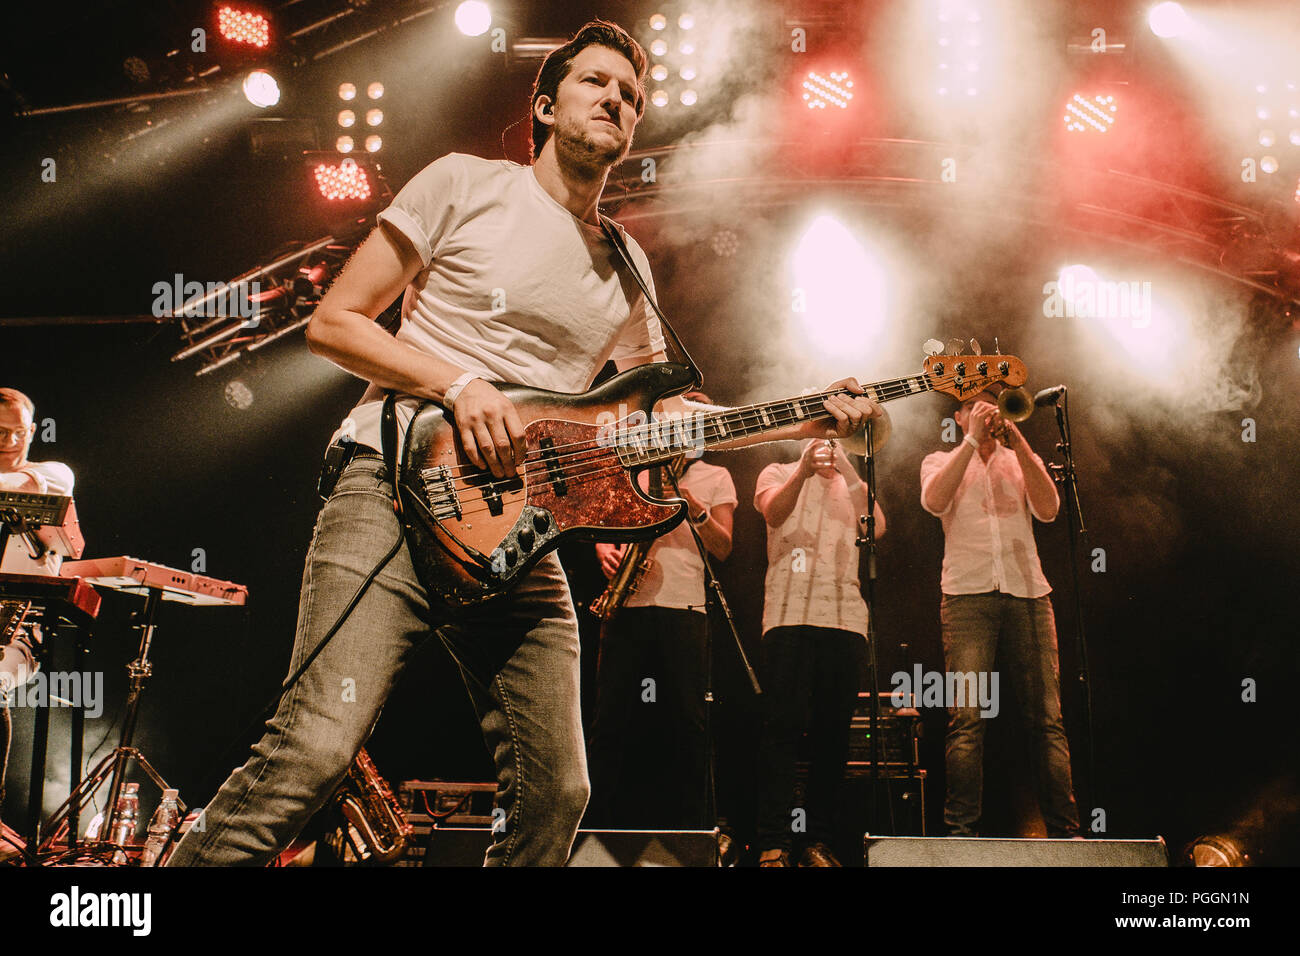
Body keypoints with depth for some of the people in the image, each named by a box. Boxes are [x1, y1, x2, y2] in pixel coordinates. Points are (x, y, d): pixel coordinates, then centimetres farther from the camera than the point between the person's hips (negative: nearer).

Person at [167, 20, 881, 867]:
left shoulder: (626, 267, 20)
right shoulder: (466, 186, 6)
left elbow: (664, 410, 21)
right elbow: (333, 323, 3)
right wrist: (459, 383, -12)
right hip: (401, 483, -5)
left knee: (556, 792, 1)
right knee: (317, 750, -22)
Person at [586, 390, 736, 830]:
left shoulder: (716, 478, 16)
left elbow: (722, 549, 6)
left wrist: (694, 507, -9)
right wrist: (604, 547, 0)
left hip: (684, 606, -1)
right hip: (628, 603, 1)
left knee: (689, 719, -4)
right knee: (612, 715, -3)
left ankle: (692, 823, 2)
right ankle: (597, 816, 1)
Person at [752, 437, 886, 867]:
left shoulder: (856, 485, 21)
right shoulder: (778, 475, 15)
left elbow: (877, 528, 1)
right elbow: (773, 513, -8)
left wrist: (846, 471, -10)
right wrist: (803, 471, -26)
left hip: (845, 618, 3)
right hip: (789, 615, -3)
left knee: (833, 731, 0)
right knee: (782, 725, -11)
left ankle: (818, 842, 4)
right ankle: (773, 844, -14)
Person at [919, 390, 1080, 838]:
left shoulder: (1023, 461, 22)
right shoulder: (940, 461, 17)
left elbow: (1048, 509, 3)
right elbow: (934, 501, -6)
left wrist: (1018, 445, -4)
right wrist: (972, 439, -6)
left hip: (1027, 593, 2)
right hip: (968, 594, -2)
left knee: (1047, 717, -3)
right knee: (966, 718, -11)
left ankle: (1065, 829, -1)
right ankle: (961, 829, -11)